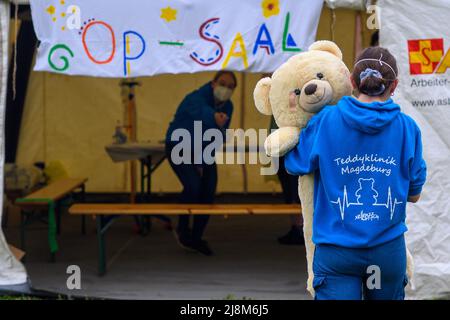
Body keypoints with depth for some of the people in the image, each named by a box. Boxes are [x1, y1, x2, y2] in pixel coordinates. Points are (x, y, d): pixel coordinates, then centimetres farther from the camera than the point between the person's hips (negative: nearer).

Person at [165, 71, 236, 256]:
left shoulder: (227, 107, -6)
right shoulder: (197, 98, -28)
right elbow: (201, 111, -54)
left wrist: (204, 162, -7)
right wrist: (215, 117, -77)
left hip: (203, 152, 6)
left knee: (208, 194, -1)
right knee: (193, 186, -24)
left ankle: (196, 238, 17)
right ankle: (182, 229, -1)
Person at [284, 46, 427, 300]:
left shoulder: (326, 120, -7)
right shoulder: (407, 128, -3)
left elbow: (295, 165, 4)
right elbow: (414, 194, 5)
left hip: (337, 249, -1)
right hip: (388, 248, 2)